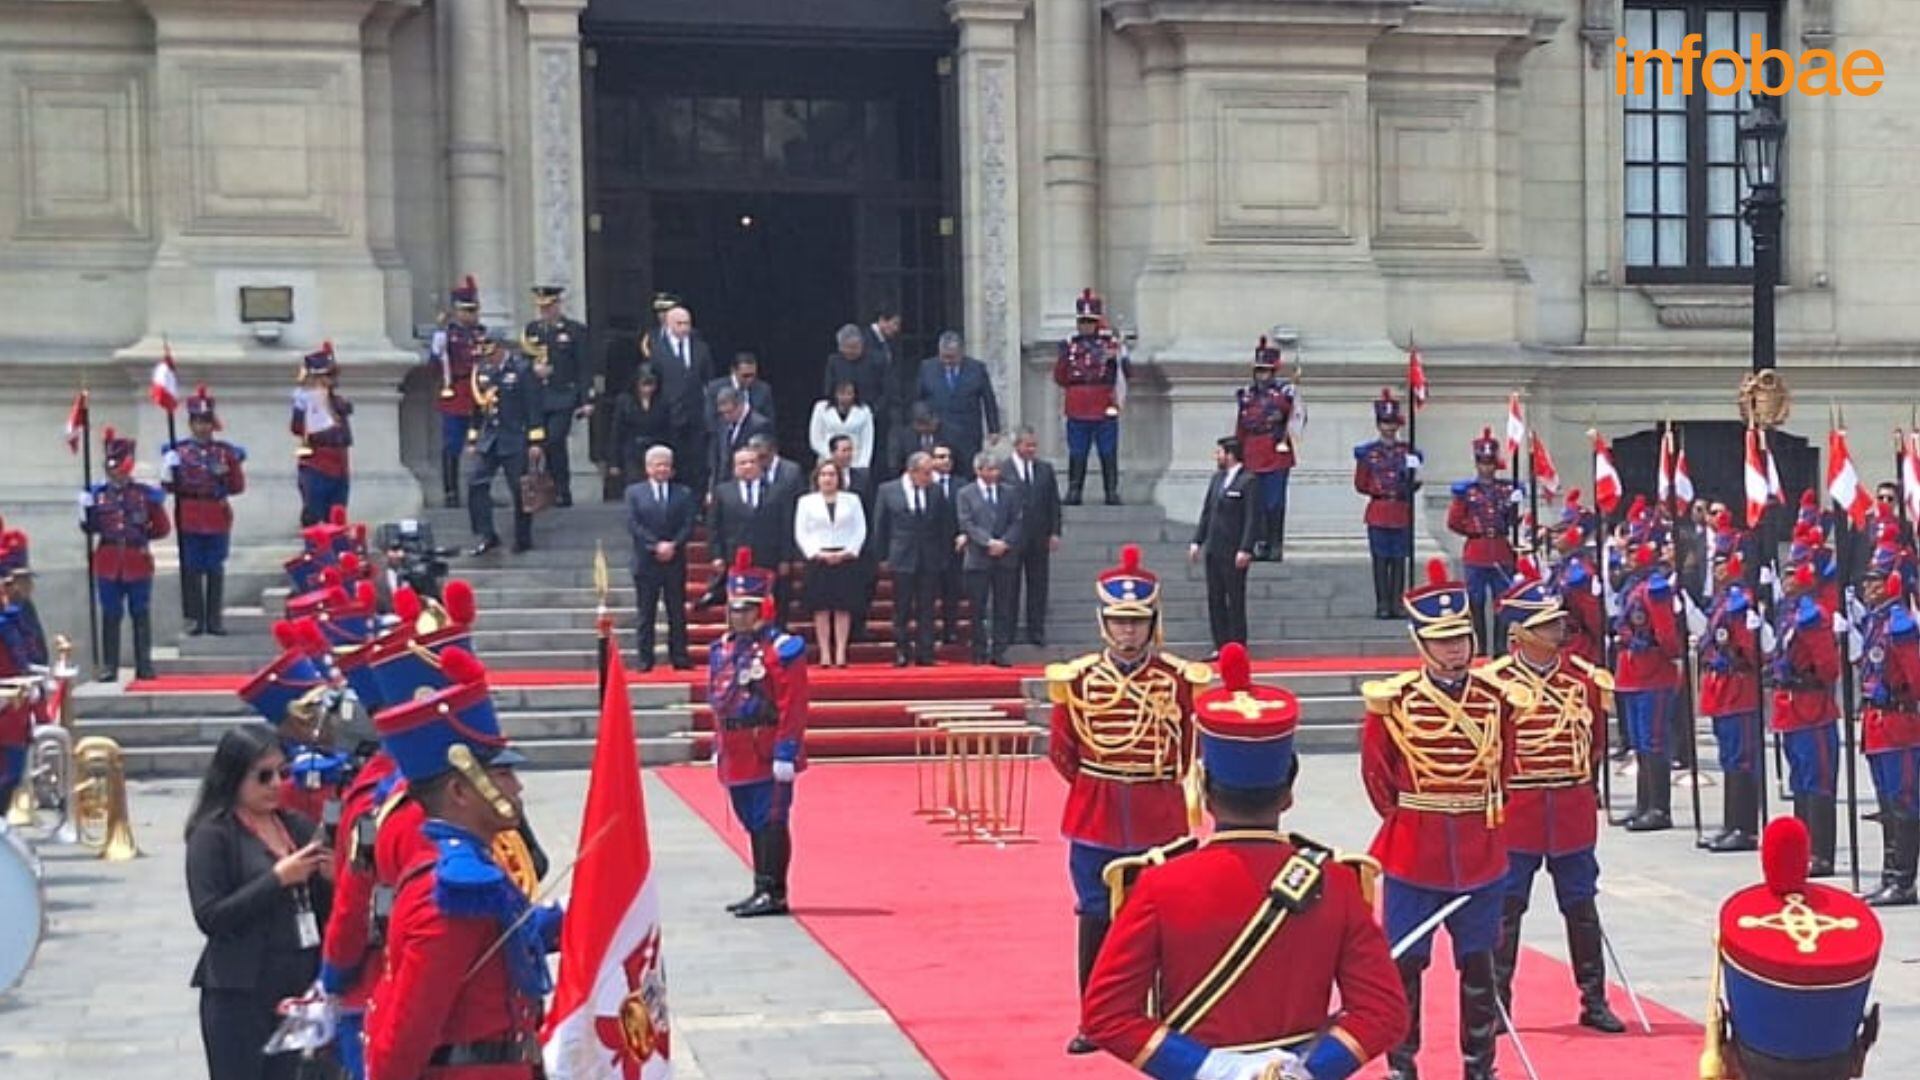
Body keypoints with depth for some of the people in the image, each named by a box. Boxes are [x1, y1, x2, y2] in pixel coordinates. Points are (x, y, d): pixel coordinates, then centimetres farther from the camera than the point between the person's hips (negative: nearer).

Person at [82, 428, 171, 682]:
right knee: (110, 616, 4)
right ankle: (109, 667, 8)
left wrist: (144, 535, -6)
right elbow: (90, 528, 8)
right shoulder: (98, 494, 6)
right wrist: (86, 513, -8)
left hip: (138, 563, -1)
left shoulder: (145, 494, 1)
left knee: (141, 615, 3)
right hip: (108, 564, 1)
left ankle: (144, 666, 9)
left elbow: (163, 528, 4)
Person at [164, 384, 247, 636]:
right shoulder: (178, 451, 3)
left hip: (218, 516, 0)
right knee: (192, 568, 2)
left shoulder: (227, 452, 4)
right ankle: (196, 618, 7)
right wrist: (169, 471, -15)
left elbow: (238, 487, 5)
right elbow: (171, 486, 4)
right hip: (190, 518, 0)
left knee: (216, 568, 4)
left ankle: (214, 618, 10)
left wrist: (227, 472, -13)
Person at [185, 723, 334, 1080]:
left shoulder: (296, 827, 10)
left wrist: (327, 879, -5)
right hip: (238, 993, -5)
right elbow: (209, 916, -14)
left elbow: (322, 910, 16)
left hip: (296, 986, 5)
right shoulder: (212, 835, -6)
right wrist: (277, 879, -18)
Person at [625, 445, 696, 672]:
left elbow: (688, 526, 1)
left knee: (678, 613, 4)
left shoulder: (683, 494, 9)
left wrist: (673, 545, -15)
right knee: (646, 613, 1)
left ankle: (680, 657, 7)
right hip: (646, 562, -1)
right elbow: (633, 526, -5)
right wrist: (656, 545, -15)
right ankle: (643, 659, 4)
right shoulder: (634, 492, 4)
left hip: (675, 562, 2)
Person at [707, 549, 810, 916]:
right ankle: (763, 890, 20)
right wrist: (719, 747, 19)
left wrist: (786, 751, -18)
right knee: (753, 823, 13)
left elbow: (793, 706, -14)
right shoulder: (721, 649, 13)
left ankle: (773, 893, -2)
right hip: (737, 755, 8)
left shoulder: (780, 649, -10)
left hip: (768, 755, -8)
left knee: (770, 822, -5)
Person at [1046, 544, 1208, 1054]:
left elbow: (1194, 746, 6)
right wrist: (1098, 789, 7)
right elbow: (1061, 750, 7)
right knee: (1095, 918, 6)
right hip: (1095, 821, 1)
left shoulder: (1178, 679, -4)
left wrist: (1162, 788, 6)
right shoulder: (1078, 678, -2)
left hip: (1160, 821, -1)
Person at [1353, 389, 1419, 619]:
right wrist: (1381, 491, -6)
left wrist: (1413, 481, -10)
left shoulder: (1408, 452, 8)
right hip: (1378, 514, -2)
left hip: (1402, 514, 2)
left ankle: (1397, 604, 6)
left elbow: (1413, 484, 12)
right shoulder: (1368, 453, 3)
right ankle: (1382, 605, 1)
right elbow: (1360, 485, 5)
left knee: (1399, 560, 2)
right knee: (1380, 560, -2)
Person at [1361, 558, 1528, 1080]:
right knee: (1406, 959, 2)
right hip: (1413, 855, -2)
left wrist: (1482, 814, 9)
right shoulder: (1395, 700, -7)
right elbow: (1377, 772, 2)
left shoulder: (1495, 695, 0)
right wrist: (1406, 819, 4)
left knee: (1477, 960, 9)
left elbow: (1504, 764, 12)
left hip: (1481, 854, 2)